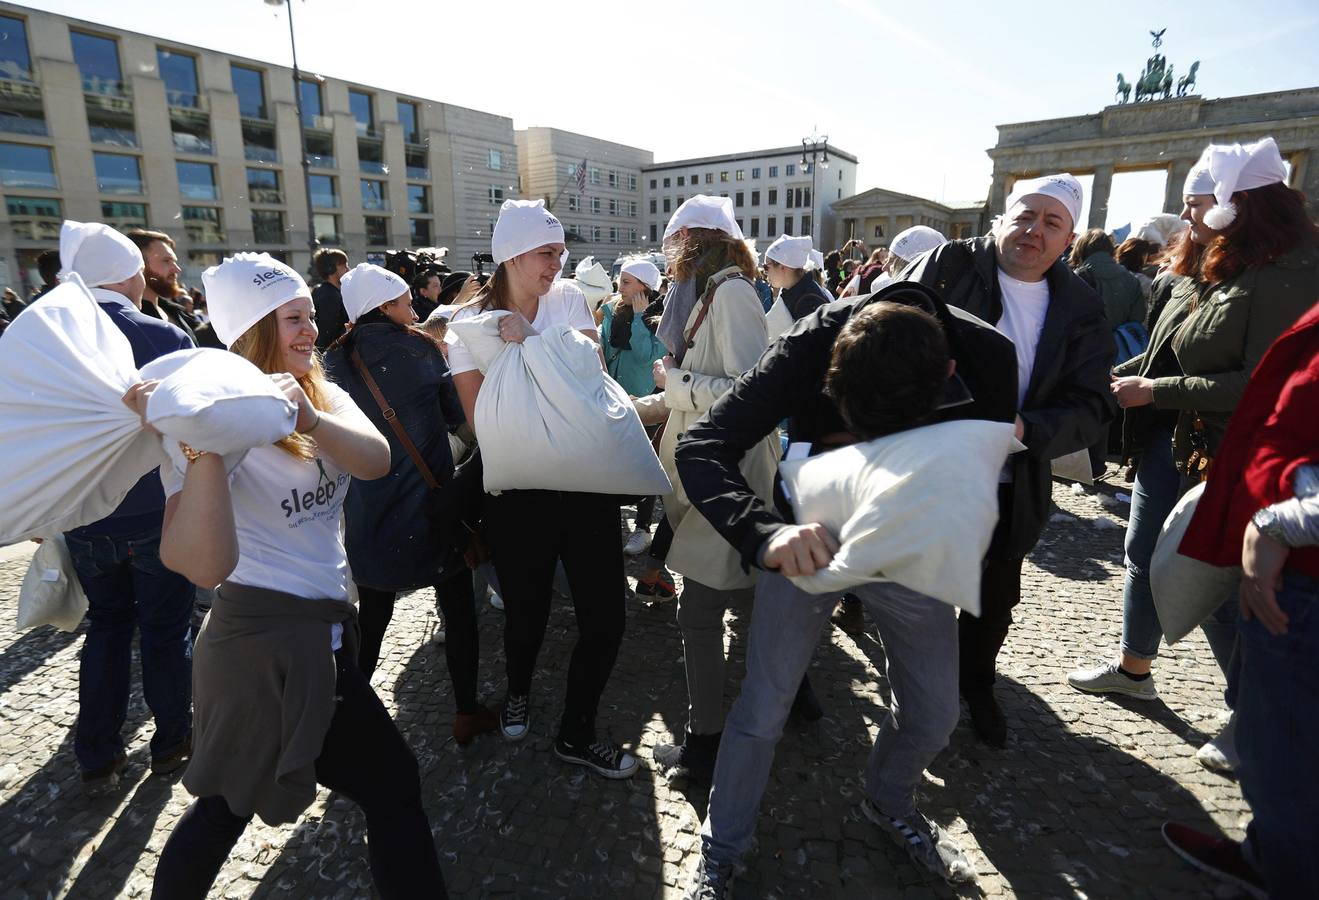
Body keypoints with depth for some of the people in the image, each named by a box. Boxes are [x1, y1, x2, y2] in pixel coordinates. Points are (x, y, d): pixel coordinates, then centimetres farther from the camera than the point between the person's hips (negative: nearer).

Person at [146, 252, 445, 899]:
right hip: (274, 644, -7)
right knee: (393, 787, 5)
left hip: (320, 626, 7)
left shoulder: (322, 395, 4)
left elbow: (377, 460, -17)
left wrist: (311, 420, -34)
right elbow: (208, 565, -30)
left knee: (228, 799, 25)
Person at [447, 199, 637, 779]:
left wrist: (531, 340, -20)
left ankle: (577, 734, 26)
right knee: (527, 611, 12)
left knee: (605, 616, 3)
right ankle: (519, 690, 49)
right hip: (518, 491, -2)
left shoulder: (567, 297, 4)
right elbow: (480, 420, -8)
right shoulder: (470, 323, -3)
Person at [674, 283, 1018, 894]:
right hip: (809, 541, -2)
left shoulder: (988, 358, -21)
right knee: (762, 711, 0)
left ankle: (889, 803, 47)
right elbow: (700, 448, -34)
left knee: (934, 713, 13)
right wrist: (768, 532, -52)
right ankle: (721, 851, 27)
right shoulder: (809, 346, -30)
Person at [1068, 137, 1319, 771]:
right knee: (1143, 556, 17)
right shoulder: (1206, 265, 7)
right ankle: (1133, 669, 37)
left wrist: (1155, 391, -22)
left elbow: (1260, 385, -24)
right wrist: (1119, 375, 5)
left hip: (1223, 460, -8)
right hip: (1168, 440, 8)